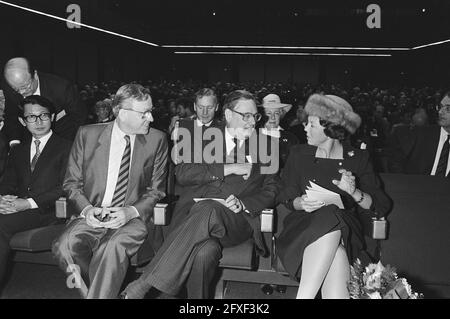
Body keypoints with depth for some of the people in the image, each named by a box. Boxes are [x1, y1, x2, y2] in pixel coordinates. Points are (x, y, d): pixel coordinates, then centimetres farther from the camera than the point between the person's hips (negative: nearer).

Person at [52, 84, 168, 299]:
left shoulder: (156, 140, 2)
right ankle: (91, 290, -6)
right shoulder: (87, 134, 3)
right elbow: (72, 182, 9)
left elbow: (156, 190, 6)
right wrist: (86, 208, -10)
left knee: (113, 246, -34)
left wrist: (132, 211, -12)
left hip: (133, 218, -1)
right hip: (93, 216, 2)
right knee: (66, 245, -27)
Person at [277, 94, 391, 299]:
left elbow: (380, 206, 3)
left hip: (345, 231, 0)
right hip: (304, 226, 0)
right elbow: (287, 197, 9)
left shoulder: (358, 160, 7)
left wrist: (354, 192, -16)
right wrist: (302, 203, -14)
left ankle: (303, 295, -32)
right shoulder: (299, 154, 11)